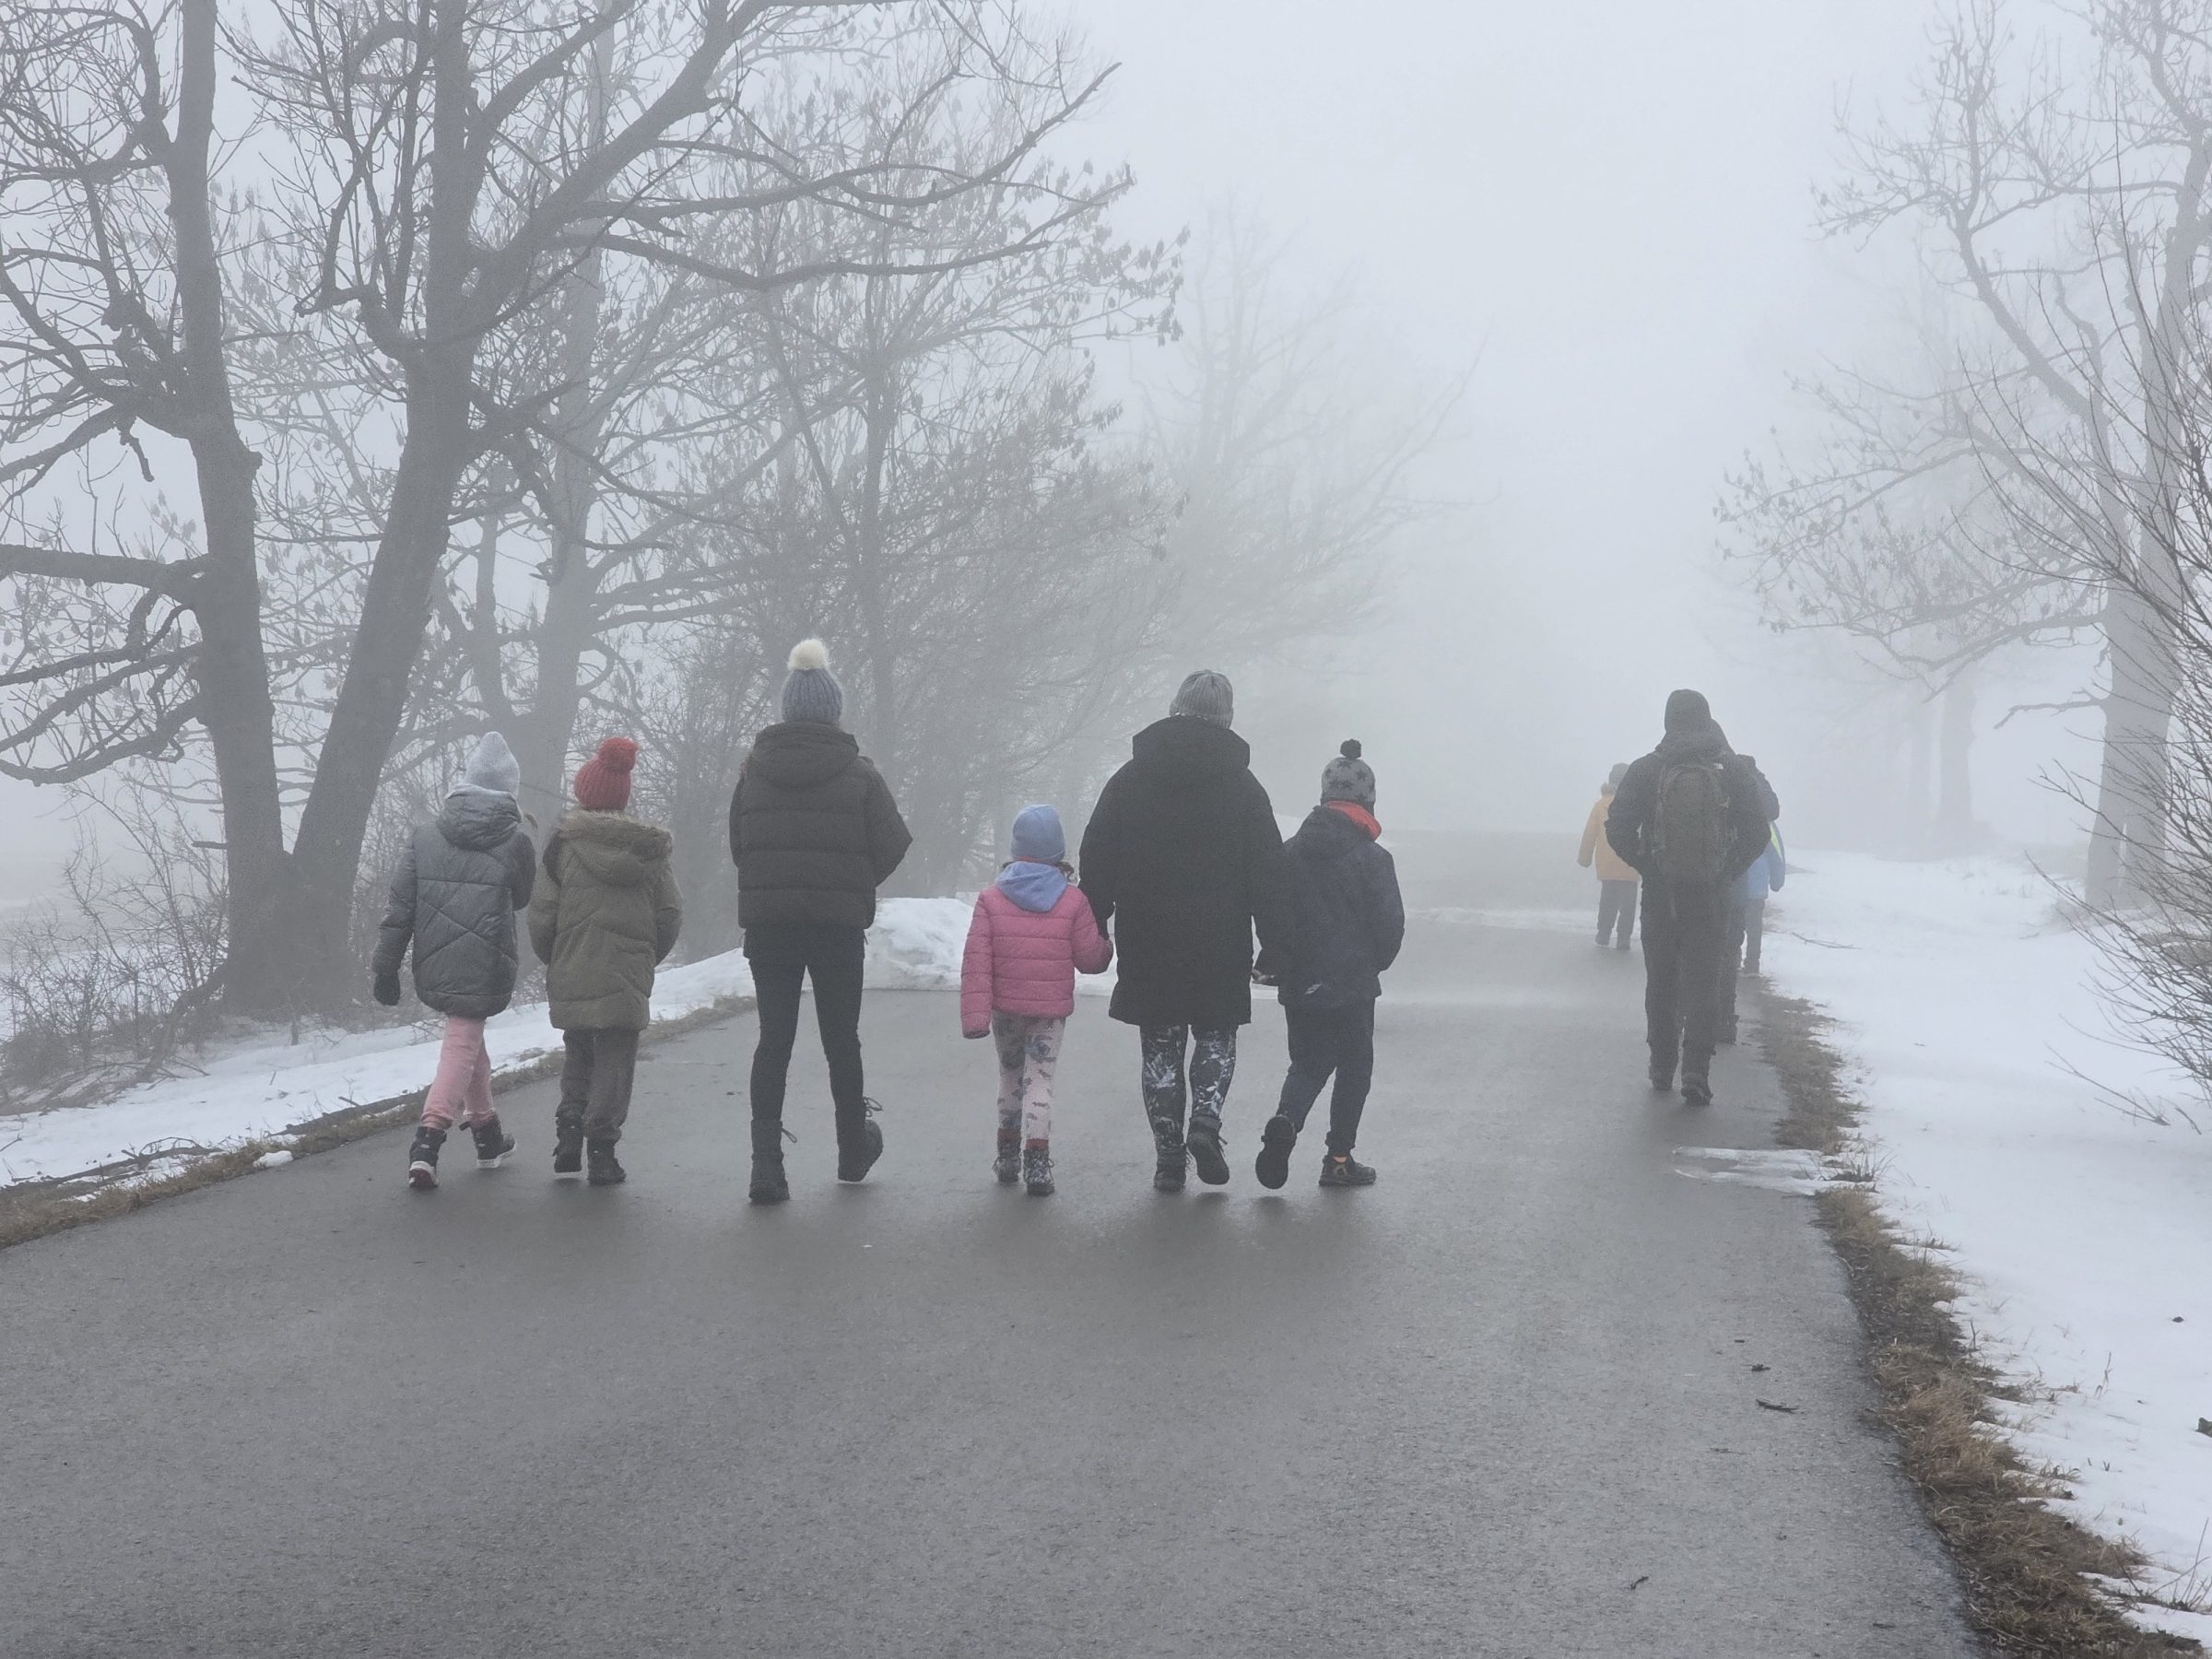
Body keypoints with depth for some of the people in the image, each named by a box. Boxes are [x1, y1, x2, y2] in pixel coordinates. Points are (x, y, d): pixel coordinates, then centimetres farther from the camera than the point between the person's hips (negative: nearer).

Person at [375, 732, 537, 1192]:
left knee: (467, 1037, 23)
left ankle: (487, 1134, 34)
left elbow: (399, 907, 0)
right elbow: (527, 897, 8)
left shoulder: (424, 836, 0)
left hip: (435, 967, 4)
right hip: (486, 969, -4)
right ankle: (429, 1138, -19)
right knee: (462, 1045, 0)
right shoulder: (515, 840, -9)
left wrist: (386, 966, 5)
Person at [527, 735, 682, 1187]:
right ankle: (601, 1151, -2)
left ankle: (568, 1134, 11)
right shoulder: (647, 848, 4)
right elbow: (670, 915, 4)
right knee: (615, 1061, 4)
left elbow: (542, 914, -5)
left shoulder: (564, 843, -2)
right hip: (628, 979, 0)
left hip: (571, 976, 0)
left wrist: (551, 960, 11)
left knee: (578, 1054, 18)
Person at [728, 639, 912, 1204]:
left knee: (773, 1036, 3)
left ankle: (766, 1162, -8)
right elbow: (892, 845, -4)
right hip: (839, 924, -1)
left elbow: (736, 845, 7)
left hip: (766, 920, 2)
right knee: (841, 1036, 12)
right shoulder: (857, 772, -6)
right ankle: (854, 1150, 28)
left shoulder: (753, 769, 1)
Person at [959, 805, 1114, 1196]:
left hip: (1005, 1006, 1)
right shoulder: (1072, 901, -9)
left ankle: (1008, 1155, 28)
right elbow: (1090, 958, -4)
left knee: (1010, 1075, 19)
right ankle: (1036, 1159, -13)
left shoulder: (991, 899, -6)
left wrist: (974, 1014, -9)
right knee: (1039, 1079, 1)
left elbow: (976, 961, -9)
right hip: (1051, 1010, -1)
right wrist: (1107, 946, 19)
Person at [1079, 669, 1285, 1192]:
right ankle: (1206, 1120, -7)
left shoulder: (1130, 778, 3)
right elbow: (1268, 874, 0)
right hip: (1220, 948, -1)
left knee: (1160, 1048, 9)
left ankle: (1169, 1155, 7)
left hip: (1147, 948, 1)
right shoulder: (1243, 785, 0)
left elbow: (1096, 864, 3)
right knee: (1217, 1038, 15)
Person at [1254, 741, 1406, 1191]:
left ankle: (1285, 1121, -15)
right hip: (1352, 984, -3)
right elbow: (1390, 925, -9)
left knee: (1308, 1063, 14)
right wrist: (1375, 963, 10)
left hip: (1298, 984, 3)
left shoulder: (1289, 852, 1)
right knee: (1354, 1067, 12)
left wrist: (1274, 963, 12)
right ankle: (1339, 1160, 12)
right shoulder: (1372, 859, -11)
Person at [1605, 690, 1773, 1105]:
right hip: (1711, 897, 0)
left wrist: (1646, 867, 6)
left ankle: (1662, 1067, 20)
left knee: (1661, 982, 14)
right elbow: (1757, 830, -3)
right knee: (1702, 984, 3)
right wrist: (1730, 873, 7)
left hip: (1660, 895, 0)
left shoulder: (1645, 770, -4)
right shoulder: (1733, 770, -2)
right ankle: (1696, 1072, -9)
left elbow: (1618, 831, -7)